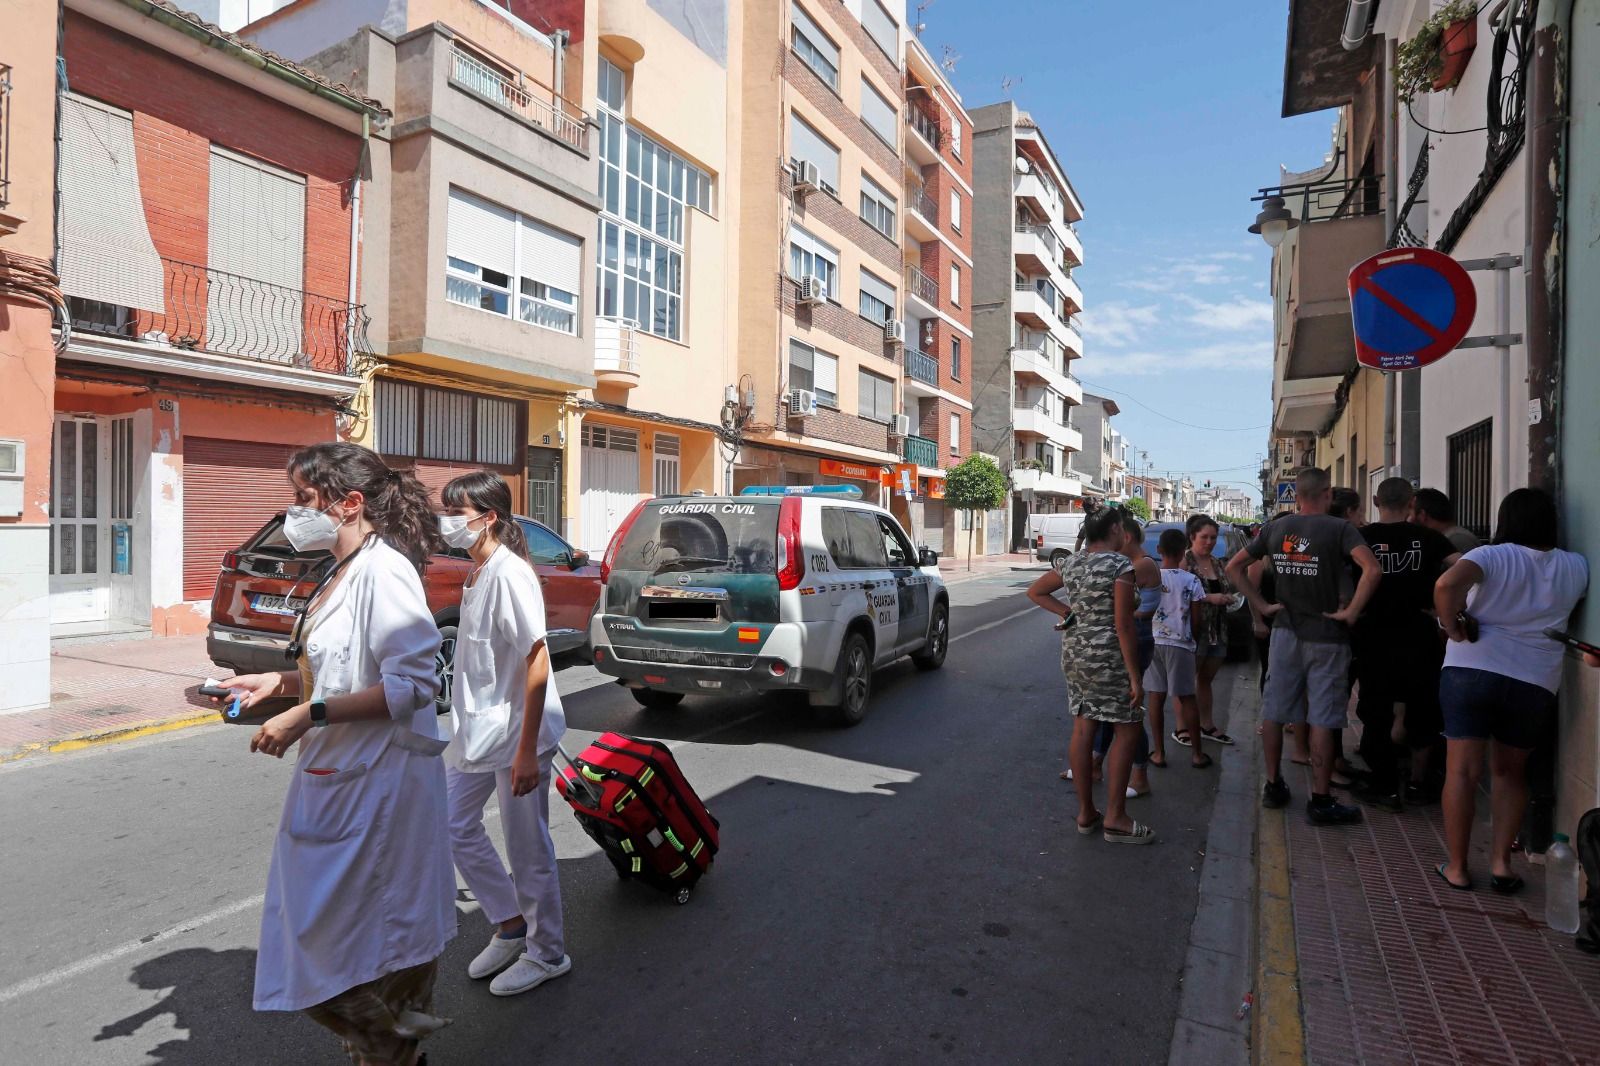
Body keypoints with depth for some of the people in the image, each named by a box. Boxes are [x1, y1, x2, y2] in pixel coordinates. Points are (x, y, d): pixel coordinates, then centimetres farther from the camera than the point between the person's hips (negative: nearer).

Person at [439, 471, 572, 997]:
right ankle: (512, 926, 35)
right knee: (455, 826, 18)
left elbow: (537, 663, -23)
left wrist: (526, 750, -24)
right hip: (478, 730, 9)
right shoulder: (476, 571, 8)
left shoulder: (509, 573, -20)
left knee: (527, 848, 6)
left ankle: (547, 953, 28)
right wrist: (469, 722, 20)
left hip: (516, 733, -9)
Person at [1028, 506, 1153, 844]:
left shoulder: (1071, 564, 7)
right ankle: (1115, 819, 7)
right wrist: (1135, 678, -12)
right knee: (1128, 729, 5)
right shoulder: (1121, 566, -13)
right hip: (1106, 655, -7)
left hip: (1072, 651, 7)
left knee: (1083, 728, 11)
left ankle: (1086, 813, 20)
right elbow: (1123, 625, -16)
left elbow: (1035, 591, 20)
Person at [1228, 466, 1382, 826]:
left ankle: (1273, 786, 22)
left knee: (1274, 712, 12)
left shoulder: (1275, 528, 3)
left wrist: (1261, 605, 6)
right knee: (1322, 720, 2)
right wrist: (1351, 612, -14)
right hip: (1326, 636, -4)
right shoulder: (1338, 529, -10)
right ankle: (1321, 801, 8)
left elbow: (1234, 567, 7)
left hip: (1285, 631, 4)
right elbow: (1372, 569, -24)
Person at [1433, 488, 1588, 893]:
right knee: (1510, 771, 20)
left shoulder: (1492, 556, -6)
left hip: (1471, 669, -3)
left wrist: (1454, 627, -12)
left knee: (1462, 770, 3)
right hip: (1536, 682, 3)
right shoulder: (1576, 567, 6)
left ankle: (1456, 867, 10)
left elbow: (1447, 585, -25)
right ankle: (1501, 861, 15)